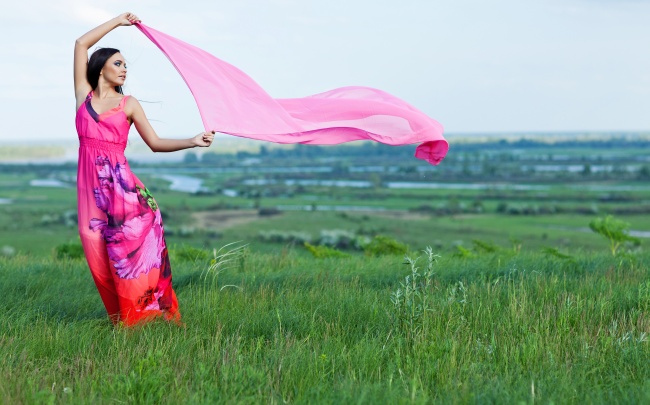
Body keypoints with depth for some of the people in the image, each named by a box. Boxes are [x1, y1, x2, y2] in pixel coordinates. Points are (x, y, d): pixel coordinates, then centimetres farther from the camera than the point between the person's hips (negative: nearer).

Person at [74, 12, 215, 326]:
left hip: (122, 186, -1)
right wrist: (117, 22, 18)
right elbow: (81, 44, 12)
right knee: (99, 258, -1)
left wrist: (193, 141, -6)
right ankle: (119, 316, 11)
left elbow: (155, 143, 7)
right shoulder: (84, 95, 11)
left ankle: (142, 315, -1)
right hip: (91, 188, 1)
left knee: (130, 252, -8)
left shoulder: (128, 104, 10)